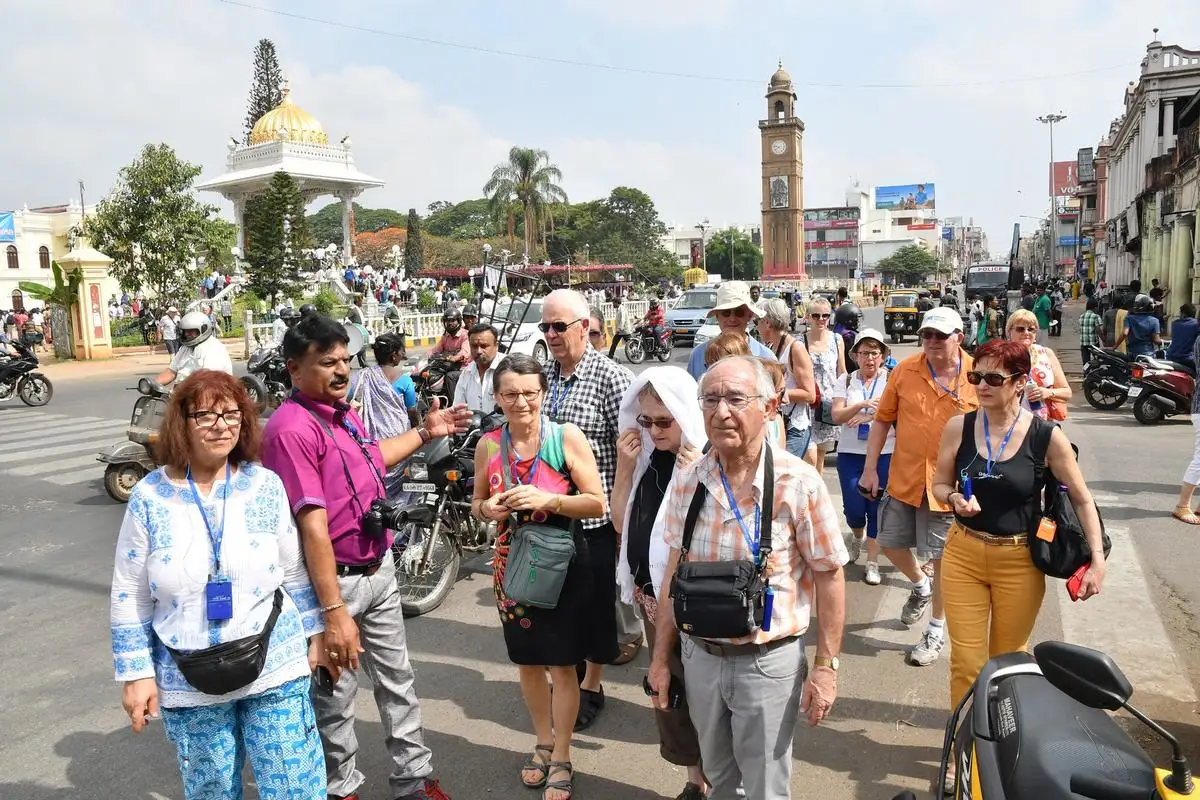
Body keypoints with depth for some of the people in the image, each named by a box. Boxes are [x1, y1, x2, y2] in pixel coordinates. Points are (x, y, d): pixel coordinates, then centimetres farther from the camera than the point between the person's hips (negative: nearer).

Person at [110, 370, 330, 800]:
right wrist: (136, 673, -2)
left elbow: (294, 572, 4)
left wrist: (316, 633, 7)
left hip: (274, 669, 0)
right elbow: (130, 597, -1)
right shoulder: (149, 497, -7)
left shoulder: (266, 486, -4)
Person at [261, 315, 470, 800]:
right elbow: (312, 525, -28)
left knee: (397, 678, 19)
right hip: (335, 582, -9)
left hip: (379, 570, 9)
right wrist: (334, 612, -27)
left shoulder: (343, 413, 5)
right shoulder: (292, 427, -24)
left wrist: (425, 433, 25)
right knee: (336, 696, 12)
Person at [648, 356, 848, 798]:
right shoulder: (686, 482, -5)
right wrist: (661, 657, 8)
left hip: (768, 662, -4)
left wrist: (825, 667, -9)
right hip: (699, 656, 4)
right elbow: (675, 572, 4)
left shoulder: (798, 483, -17)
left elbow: (829, 576, -10)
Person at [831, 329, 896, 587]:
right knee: (853, 507, 1)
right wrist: (863, 404, -21)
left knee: (876, 505, 2)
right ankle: (857, 538, 36)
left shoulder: (892, 379, -1)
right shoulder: (846, 380, 4)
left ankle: (873, 562, 15)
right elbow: (837, 416, -6)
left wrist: (867, 417, -15)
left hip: (884, 452, -1)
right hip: (850, 453, 2)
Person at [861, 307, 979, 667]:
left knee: (942, 558, 7)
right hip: (904, 478, 3)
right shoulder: (905, 370, -4)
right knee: (890, 543, 13)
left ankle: (937, 630, 26)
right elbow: (883, 420, 2)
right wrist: (870, 469, 0)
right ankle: (921, 585, 45)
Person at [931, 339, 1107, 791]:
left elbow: (1082, 500, -1)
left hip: (1019, 561, -1)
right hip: (963, 554, 1)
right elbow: (939, 485, 6)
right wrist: (955, 498, -16)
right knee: (966, 662, 4)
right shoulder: (958, 428, -5)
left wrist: (1098, 559, -8)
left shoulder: (1047, 437, -9)